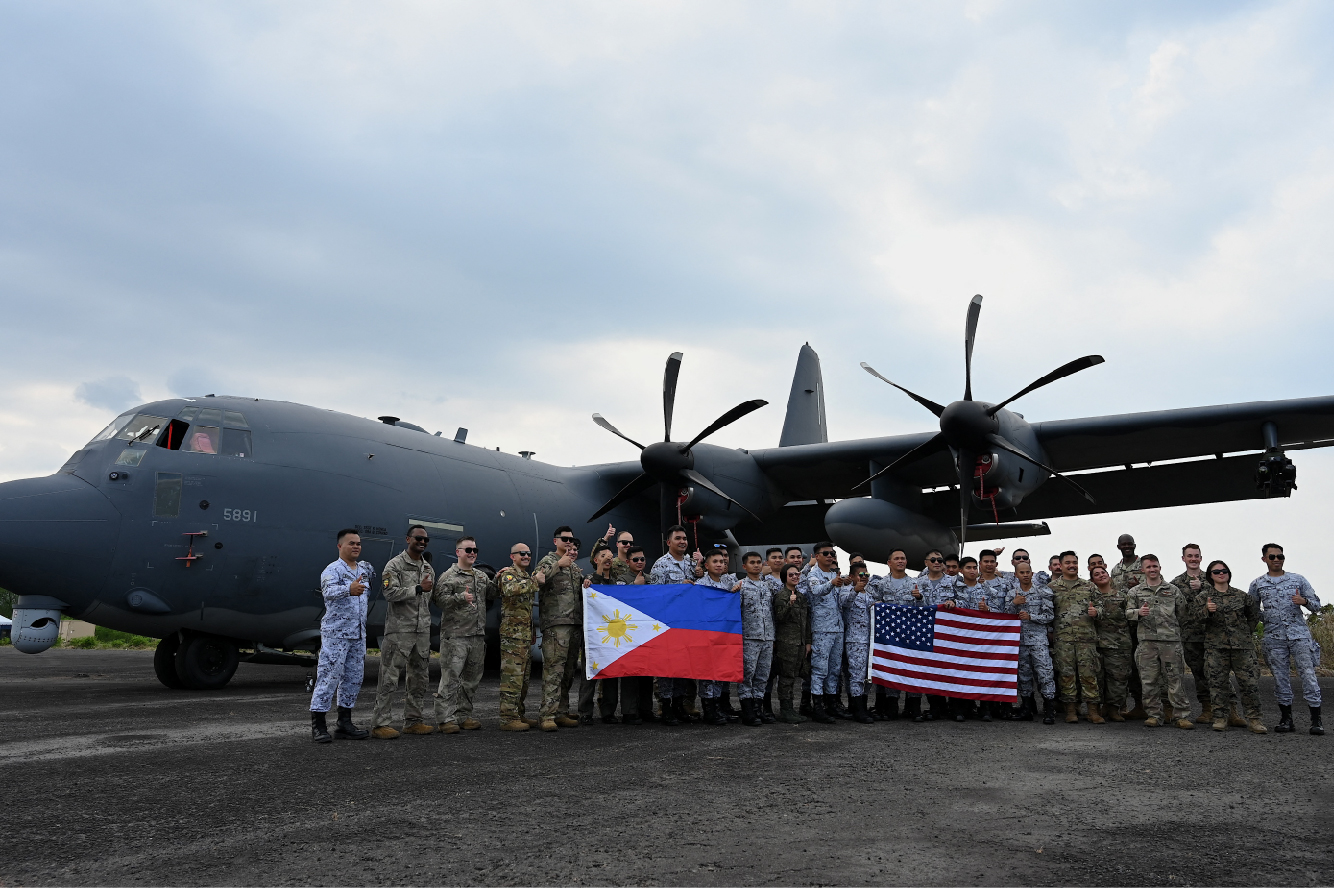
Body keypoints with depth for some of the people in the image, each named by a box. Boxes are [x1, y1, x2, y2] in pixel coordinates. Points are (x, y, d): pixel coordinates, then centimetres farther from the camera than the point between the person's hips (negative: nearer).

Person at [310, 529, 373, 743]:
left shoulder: (365, 568, 12)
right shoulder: (333, 570, -11)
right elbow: (329, 591, -33)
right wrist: (349, 590, -48)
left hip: (358, 634, 7)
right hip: (336, 633, -7)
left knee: (354, 677, 10)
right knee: (329, 676, -7)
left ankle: (344, 723, 19)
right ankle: (318, 725, 0)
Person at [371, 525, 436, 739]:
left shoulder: (429, 568, 16)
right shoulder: (395, 565, -5)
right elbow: (390, 592, -17)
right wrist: (418, 588, -20)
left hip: (422, 631, 7)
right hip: (399, 630, -7)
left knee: (419, 678, 11)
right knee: (389, 678, -6)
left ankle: (413, 721, 19)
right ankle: (380, 724, -3)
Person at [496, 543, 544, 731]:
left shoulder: (527, 577, 22)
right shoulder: (508, 574, -7)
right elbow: (510, 589, -32)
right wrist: (535, 581, -27)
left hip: (526, 634, 10)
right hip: (512, 633, -10)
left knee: (524, 676, 13)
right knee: (512, 676, -10)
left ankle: (519, 714, 21)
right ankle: (508, 718, -7)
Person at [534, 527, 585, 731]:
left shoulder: (575, 566, 24)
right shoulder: (548, 561, 1)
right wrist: (559, 564, -20)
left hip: (575, 623, 8)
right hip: (555, 623, -7)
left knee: (569, 670, 9)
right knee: (553, 669, -12)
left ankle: (562, 713, 15)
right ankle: (548, 715, -13)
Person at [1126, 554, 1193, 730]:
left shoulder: (1173, 590, 11)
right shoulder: (1135, 592, 11)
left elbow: (1182, 613, 15)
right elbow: (1128, 613, 9)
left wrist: (1174, 628, 8)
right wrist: (1138, 613, -11)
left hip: (1171, 641, -1)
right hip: (1147, 641, 1)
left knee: (1175, 679, -1)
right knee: (1149, 680, 3)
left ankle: (1182, 716, 6)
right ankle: (1154, 714, 12)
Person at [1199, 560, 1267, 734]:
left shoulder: (1241, 595, 9)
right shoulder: (1204, 596, 5)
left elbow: (1254, 615, 22)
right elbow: (1199, 618, -7)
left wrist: (1247, 633, 15)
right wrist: (1207, 610, -26)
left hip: (1242, 645, 1)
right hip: (1216, 646, -1)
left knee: (1249, 681, -4)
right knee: (1218, 682, 0)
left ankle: (1253, 719, 4)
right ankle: (1220, 718, 7)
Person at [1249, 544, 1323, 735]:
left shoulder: (1298, 580, 8)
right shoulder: (1257, 584, 9)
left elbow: (1316, 606, 9)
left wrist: (1304, 601, -11)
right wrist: (1266, 618, 2)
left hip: (1299, 634, -1)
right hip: (1274, 637, 1)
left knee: (1308, 674, -6)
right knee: (1280, 678, 3)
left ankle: (1316, 720, 0)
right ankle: (1286, 719, 11)